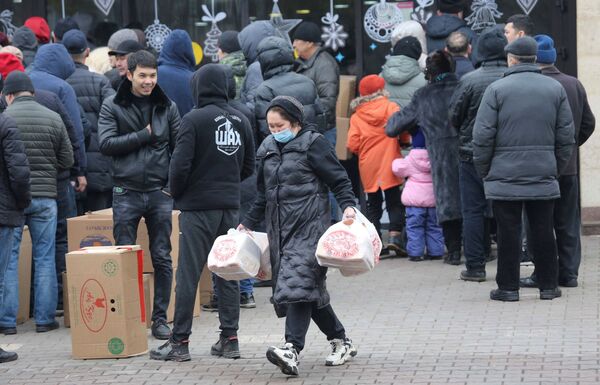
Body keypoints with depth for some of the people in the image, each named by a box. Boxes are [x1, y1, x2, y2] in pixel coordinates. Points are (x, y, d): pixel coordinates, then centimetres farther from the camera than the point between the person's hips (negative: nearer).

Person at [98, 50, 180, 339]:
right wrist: (145, 134, -10)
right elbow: (106, 144, -9)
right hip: (126, 193, -1)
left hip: (160, 193, 1)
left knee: (162, 258, 3)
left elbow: (180, 148, 8)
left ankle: (160, 319, 10)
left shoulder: (167, 107, 7)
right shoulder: (112, 106, 1)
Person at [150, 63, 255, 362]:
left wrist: (176, 193, 3)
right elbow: (249, 166, 13)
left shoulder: (194, 120, -11)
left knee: (188, 274, -3)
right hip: (230, 206, 6)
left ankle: (180, 341, -1)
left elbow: (180, 164, -14)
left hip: (198, 206, -6)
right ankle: (229, 339, 11)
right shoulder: (241, 121, 8)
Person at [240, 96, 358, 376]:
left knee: (299, 282, -19)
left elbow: (339, 179, -4)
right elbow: (264, 195, 25)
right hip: (280, 227, 7)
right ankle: (341, 341, 22)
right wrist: (248, 223, 21)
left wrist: (348, 205, -20)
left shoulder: (313, 144, -3)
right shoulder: (268, 149, 17)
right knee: (310, 289, 9)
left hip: (309, 226, -7)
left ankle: (292, 350, -28)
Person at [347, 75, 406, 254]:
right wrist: (405, 142, 5)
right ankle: (395, 235, -12)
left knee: (373, 204, 11)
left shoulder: (356, 116, 3)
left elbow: (353, 145, -5)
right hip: (389, 165, -2)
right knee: (395, 202, 3)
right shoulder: (390, 107, -1)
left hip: (368, 166, 2)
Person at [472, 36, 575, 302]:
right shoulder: (555, 89, 5)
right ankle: (548, 286, 12)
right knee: (543, 232, 8)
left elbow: (482, 136, -8)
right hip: (544, 177, 3)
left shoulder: (497, 89, -6)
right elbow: (567, 135, 6)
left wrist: (483, 170, 3)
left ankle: (508, 287, 4)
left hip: (504, 177, -3)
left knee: (508, 233, 2)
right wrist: (557, 168, 14)